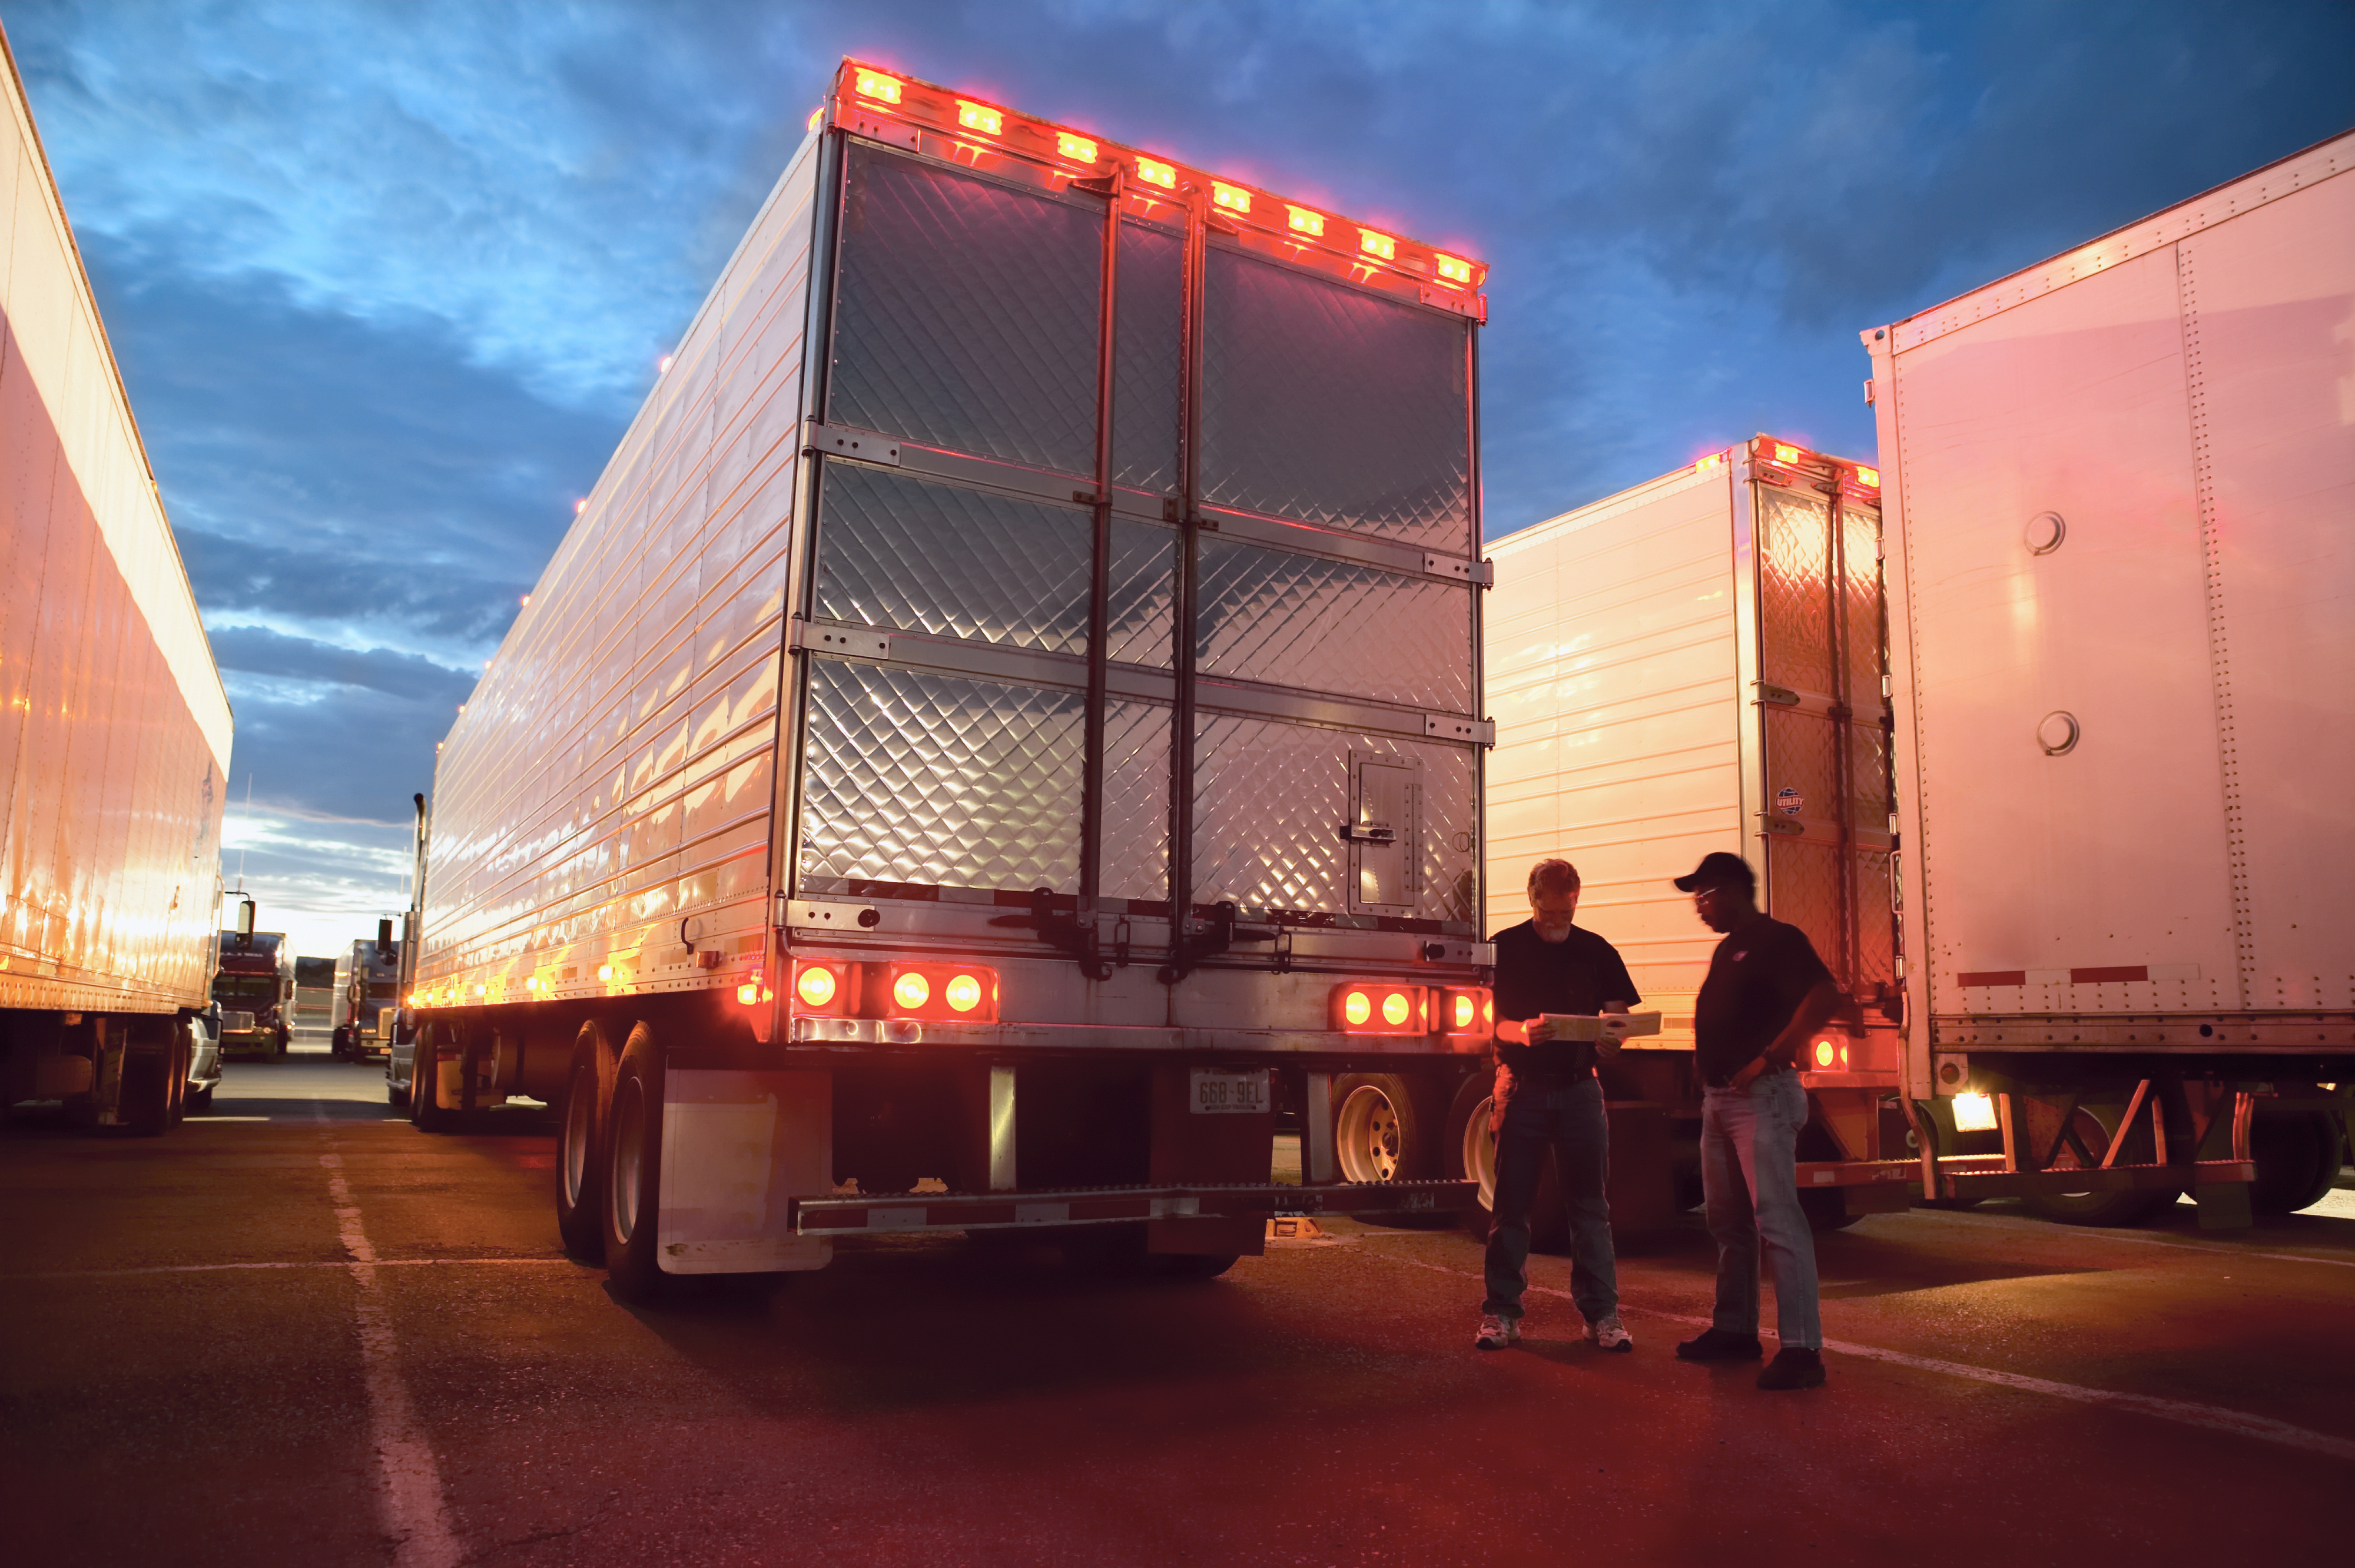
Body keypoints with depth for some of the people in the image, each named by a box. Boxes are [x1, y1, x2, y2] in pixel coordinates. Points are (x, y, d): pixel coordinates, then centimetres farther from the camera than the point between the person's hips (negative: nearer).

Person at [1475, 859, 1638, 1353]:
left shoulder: (1597, 952, 8)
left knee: (1589, 1206, 3)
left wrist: (1611, 1036, -17)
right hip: (1521, 1087, -1)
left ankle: (1602, 1313, 9)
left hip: (1578, 1089, 1)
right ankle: (1502, 1311, 10)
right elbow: (1488, 1021, -1)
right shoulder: (1504, 949, 2)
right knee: (1512, 1204, 3)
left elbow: (1617, 1017, 7)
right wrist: (1522, 1032, -23)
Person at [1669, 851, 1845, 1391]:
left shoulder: (1777, 939, -9)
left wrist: (1770, 1057, -22)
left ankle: (1802, 1348, -11)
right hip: (1719, 1098, 10)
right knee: (1727, 1219, 14)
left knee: (1776, 1218, -12)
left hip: (1761, 1097, -10)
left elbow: (1825, 998, -21)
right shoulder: (1726, 951, 20)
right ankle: (1735, 1330, 23)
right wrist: (1705, 1066, 12)